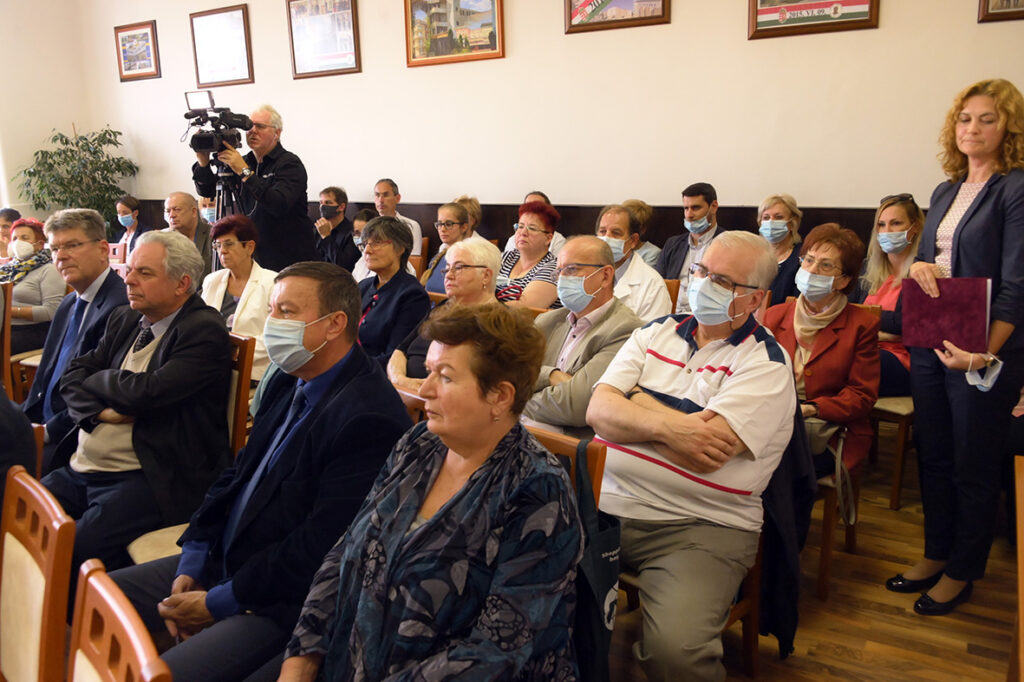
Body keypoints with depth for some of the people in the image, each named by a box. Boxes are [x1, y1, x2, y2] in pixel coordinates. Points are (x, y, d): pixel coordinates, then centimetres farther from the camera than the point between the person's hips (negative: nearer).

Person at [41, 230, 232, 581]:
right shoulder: (125, 318, 15)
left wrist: (96, 379, 0)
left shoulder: (205, 331, -13)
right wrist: (101, 410, -9)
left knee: (73, 549, -25)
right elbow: (73, 375, 12)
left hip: (151, 479, -8)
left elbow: (146, 391, -21)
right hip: (81, 467, 8)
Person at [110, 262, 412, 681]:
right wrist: (192, 562, 2)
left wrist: (220, 601, -15)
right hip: (221, 560, 9)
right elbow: (238, 474, 12)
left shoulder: (369, 418, -26)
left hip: (279, 601, -9)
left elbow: (319, 548, -25)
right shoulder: (289, 383, 6)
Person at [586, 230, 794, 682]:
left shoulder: (766, 364, -3)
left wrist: (635, 402, -4)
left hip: (700, 525, -4)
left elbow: (703, 452, -17)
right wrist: (668, 426, -16)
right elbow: (598, 410, 0)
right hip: (604, 500, 5)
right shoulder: (657, 332, 13)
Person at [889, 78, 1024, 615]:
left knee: (974, 465, 7)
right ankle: (936, 554, 33)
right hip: (930, 344, 7)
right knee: (933, 455, 16)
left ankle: (962, 572, 24)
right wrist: (919, 268, -7)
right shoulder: (945, 193, 12)